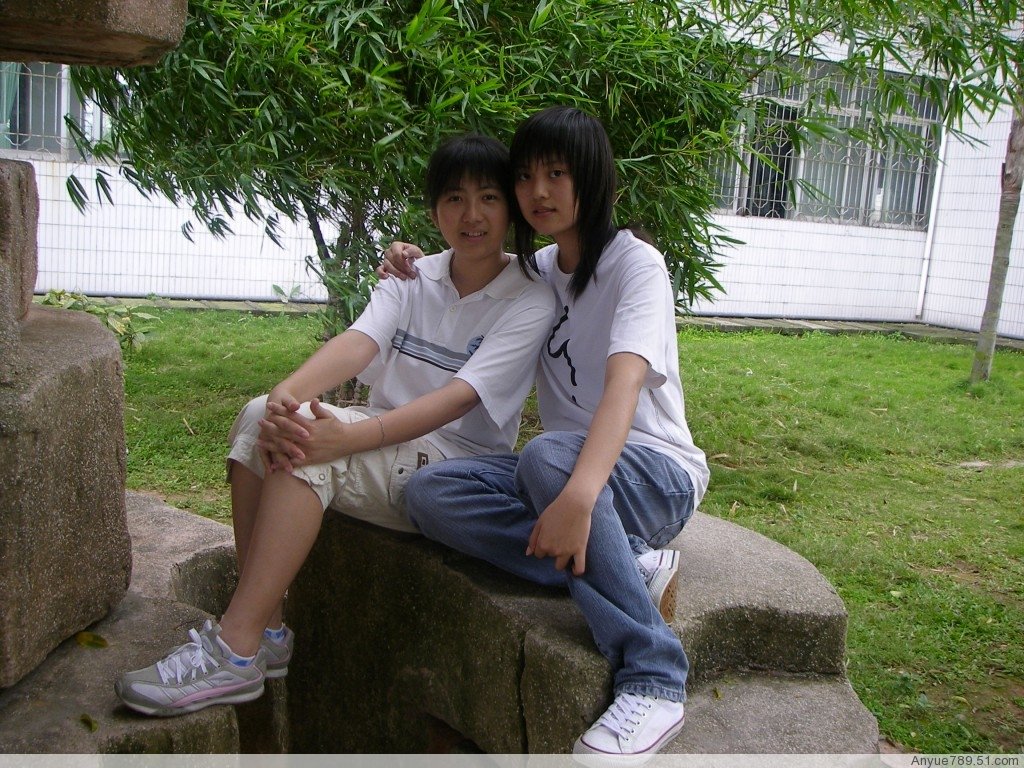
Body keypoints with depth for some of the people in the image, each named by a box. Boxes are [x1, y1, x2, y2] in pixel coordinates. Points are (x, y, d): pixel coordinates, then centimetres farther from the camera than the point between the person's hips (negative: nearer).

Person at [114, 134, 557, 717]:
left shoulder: (531, 301, -7)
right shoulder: (412, 277, 10)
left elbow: (459, 397, -21)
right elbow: (359, 342, -10)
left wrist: (348, 438, -35)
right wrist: (288, 393, -32)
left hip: (457, 463, -6)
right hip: (383, 436, 6)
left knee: (307, 451, -29)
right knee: (259, 417, -20)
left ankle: (235, 651, -24)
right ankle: (268, 629, -16)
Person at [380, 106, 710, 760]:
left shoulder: (635, 264, -11)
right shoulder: (538, 270, 11)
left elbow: (624, 383, -30)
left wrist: (578, 492, -47)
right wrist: (422, 273, 9)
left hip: (657, 476, -6)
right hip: (571, 467, 6)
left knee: (547, 457, -39)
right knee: (430, 492, -20)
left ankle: (654, 680, -31)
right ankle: (630, 564, -21)